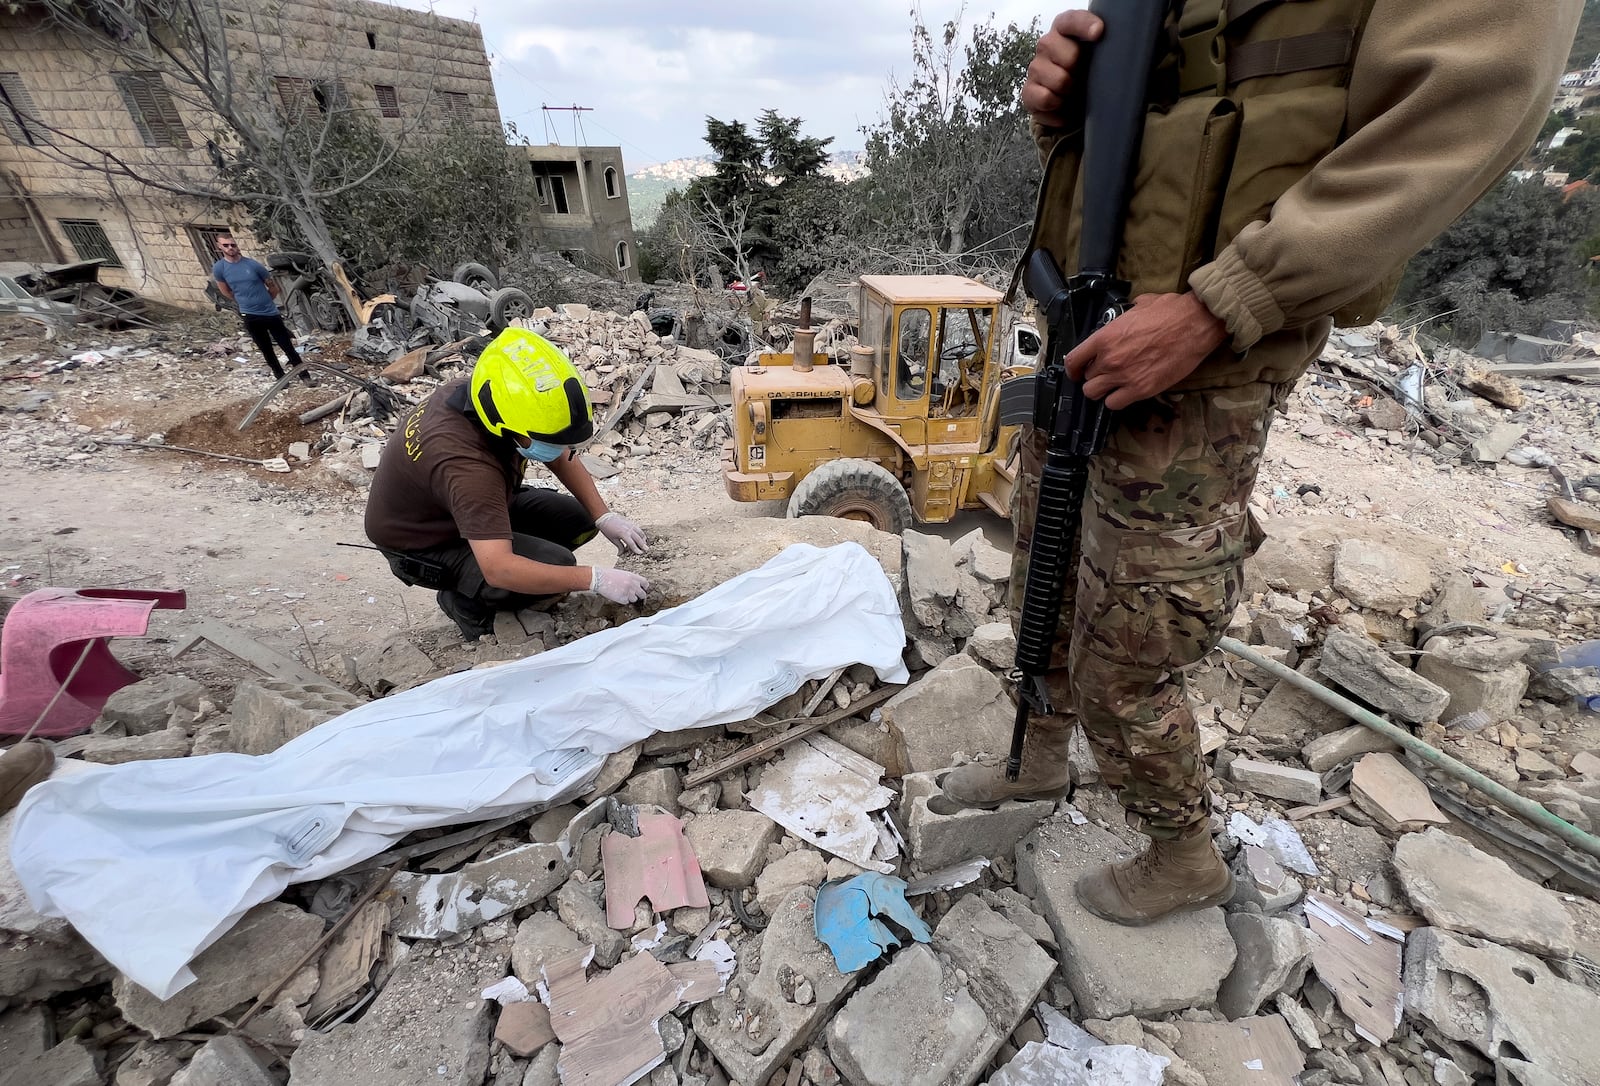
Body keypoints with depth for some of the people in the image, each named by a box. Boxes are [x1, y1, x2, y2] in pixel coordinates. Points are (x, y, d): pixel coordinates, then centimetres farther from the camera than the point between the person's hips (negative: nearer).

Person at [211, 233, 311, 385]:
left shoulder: (254, 265, -8)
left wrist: (265, 303, 14)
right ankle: (281, 377, 18)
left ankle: (305, 375, 9)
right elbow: (226, 292, 12)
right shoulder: (218, 268, -2)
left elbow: (273, 288, 3)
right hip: (250, 317, 1)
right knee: (266, 350, 8)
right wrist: (245, 304, 16)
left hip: (270, 313, -1)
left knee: (288, 346, 2)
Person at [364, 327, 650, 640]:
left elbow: (562, 459, -4)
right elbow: (498, 569, -46)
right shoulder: (465, 464, -41)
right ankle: (466, 601, 0)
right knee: (556, 567, -27)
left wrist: (604, 517, -14)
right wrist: (595, 579, -42)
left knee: (579, 519, -4)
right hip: (423, 542, -8)